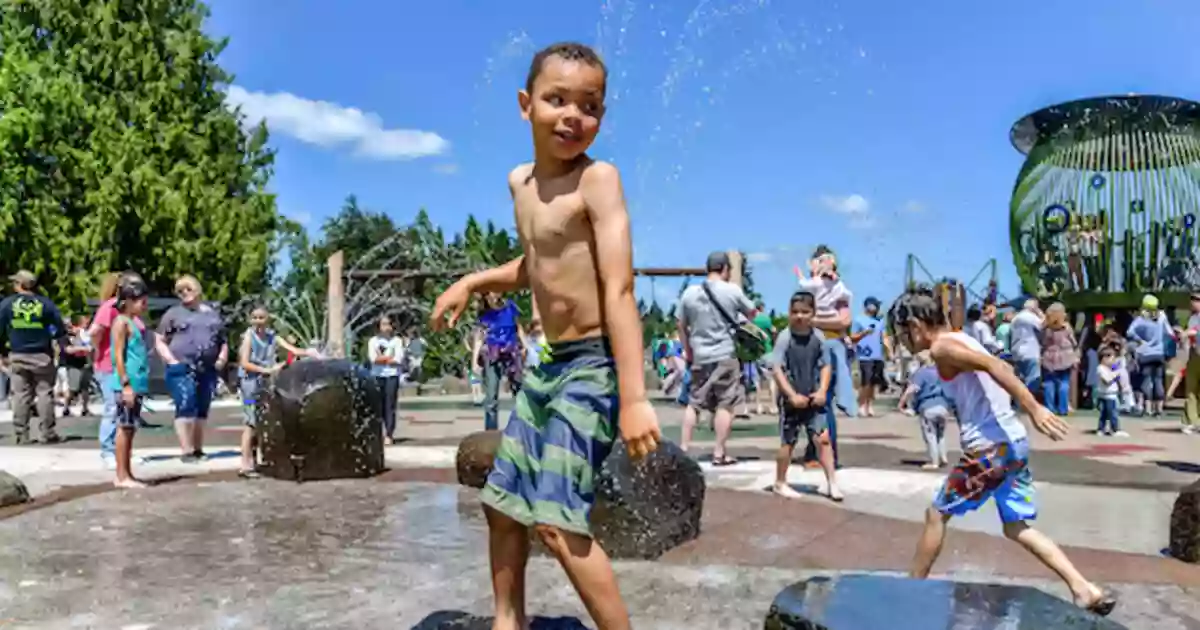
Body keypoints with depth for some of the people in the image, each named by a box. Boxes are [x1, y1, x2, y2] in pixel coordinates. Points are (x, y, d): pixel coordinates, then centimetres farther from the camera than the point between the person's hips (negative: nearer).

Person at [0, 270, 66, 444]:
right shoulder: (46, 303, -3)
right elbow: (60, 330, -4)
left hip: (17, 356, 1)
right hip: (42, 355, -1)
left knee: (20, 395, 7)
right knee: (44, 393, 3)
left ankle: (21, 434, 8)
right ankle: (48, 433, 2)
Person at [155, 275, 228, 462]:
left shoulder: (212, 313, 20)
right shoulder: (173, 313, 9)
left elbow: (223, 341, 24)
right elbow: (160, 341, 5)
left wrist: (222, 358, 6)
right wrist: (171, 360, -9)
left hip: (208, 370, 4)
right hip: (182, 369, -4)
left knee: (202, 410, 8)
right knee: (185, 408, -15)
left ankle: (198, 449, 16)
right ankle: (186, 451, -14)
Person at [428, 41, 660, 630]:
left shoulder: (597, 178, -14)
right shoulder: (520, 182, 9)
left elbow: (619, 290, -22)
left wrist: (633, 398, -27)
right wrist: (472, 281, 16)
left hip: (593, 365, -8)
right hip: (547, 364, 9)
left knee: (555, 519, -14)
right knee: (502, 502, 17)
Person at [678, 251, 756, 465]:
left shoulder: (690, 292, 3)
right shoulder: (732, 290, -6)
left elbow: (681, 326, 9)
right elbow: (751, 313, 9)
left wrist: (687, 350, 21)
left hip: (699, 356, 4)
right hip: (725, 355, -4)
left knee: (694, 403, 13)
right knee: (725, 404, 2)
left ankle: (683, 448, 14)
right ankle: (719, 453, 2)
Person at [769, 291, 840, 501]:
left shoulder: (817, 338, -1)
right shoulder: (784, 338, -13)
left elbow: (826, 366, 6)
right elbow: (776, 370, -16)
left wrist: (822, 391, -7)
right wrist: (793, 395, -19)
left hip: (813, 399, 3)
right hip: (791, 400, -3)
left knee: (823, 438, -2)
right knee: (788, 442, 7)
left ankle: (832, 482, 7)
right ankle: (780, 483, 23)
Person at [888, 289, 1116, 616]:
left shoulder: (942, 348, -11)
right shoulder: (962, 340, 17)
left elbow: (994, 366, -23)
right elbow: (997, 368, 19)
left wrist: (1034, 409, -28)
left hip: (989, 449, -9)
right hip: (1014, 443, 9)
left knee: (936, 515, 7)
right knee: (1017, 528, 18)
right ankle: (1086, 590, 13)